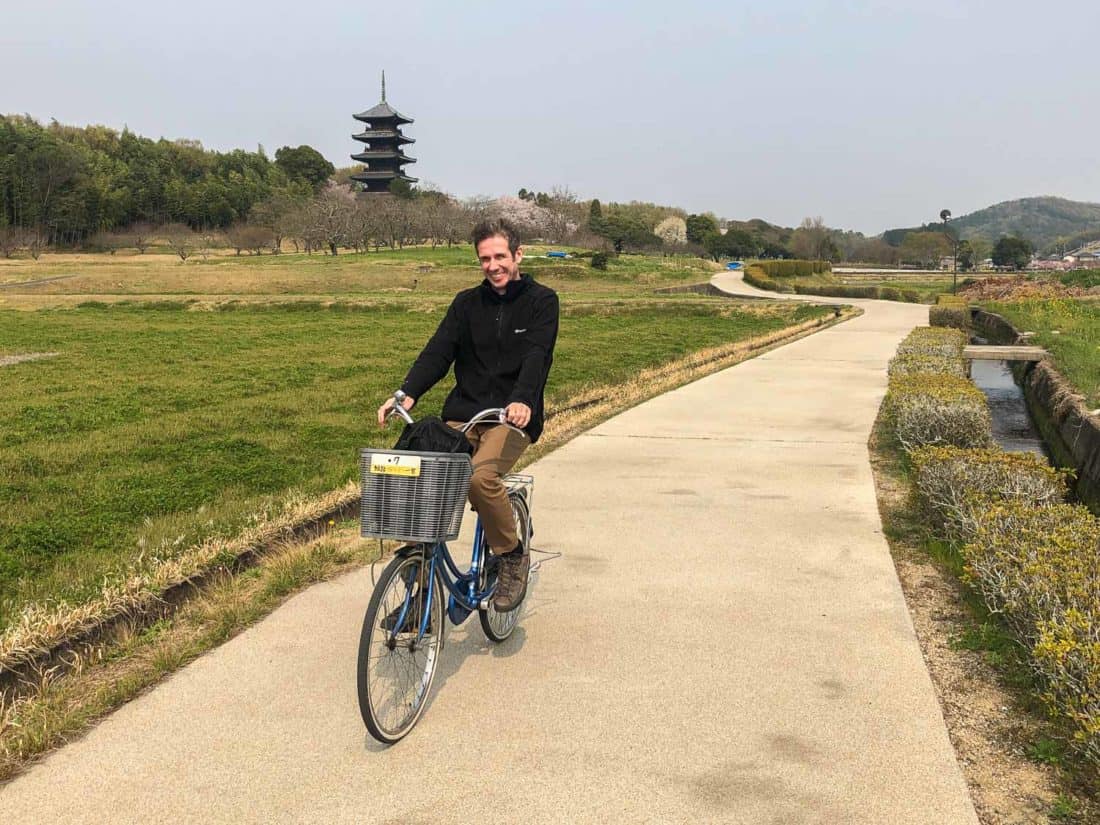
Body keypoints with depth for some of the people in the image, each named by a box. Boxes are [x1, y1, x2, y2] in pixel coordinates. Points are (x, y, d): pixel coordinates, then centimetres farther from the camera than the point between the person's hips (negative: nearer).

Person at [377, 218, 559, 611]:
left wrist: (522, 400, -34)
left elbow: (537, 356, -14)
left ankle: (513, 556, -6)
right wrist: (408, 394, -17)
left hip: (513, 417, -4)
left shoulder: (541, 301, 2)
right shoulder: (467, 303, 13)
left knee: (480, 476, -32)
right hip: (463, 413, 4)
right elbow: (438, 350, 1)